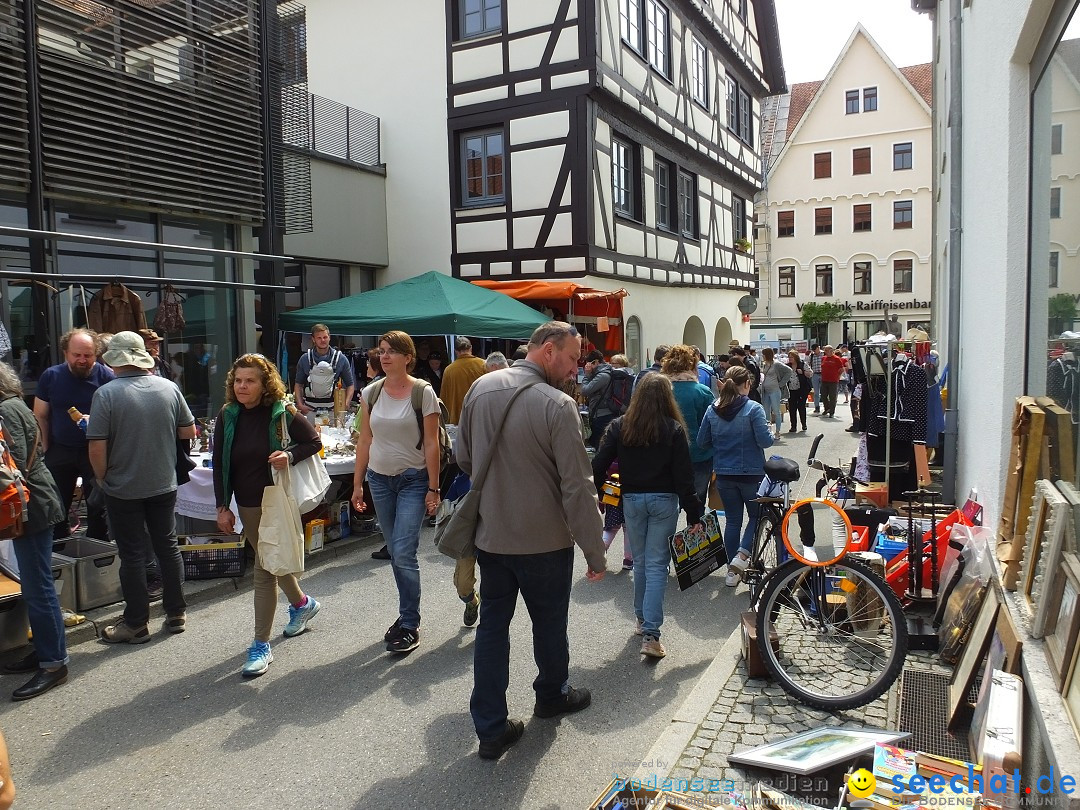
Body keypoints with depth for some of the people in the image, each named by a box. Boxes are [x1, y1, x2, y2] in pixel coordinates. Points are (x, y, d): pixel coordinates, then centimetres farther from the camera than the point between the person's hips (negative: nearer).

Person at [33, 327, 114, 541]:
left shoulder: (106, 376, -8)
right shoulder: (51, 376, -1)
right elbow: (40, 416, 6)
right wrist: (45, 448, 0)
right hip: (60, 450, 2)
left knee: (98, 507, 6)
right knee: (56, 509, 11)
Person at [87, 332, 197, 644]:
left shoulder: (106, 393, -15)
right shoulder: (169, 388, -4)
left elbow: (97, 446, -16)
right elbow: (189, 431, 4)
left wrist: (102, 478, 0)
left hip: (123, 490, -3)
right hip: (164, 485, 3)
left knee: (133, 555, 6)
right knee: (168, 547, 14)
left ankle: (136, 624, 16)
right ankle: (176, 613, 23)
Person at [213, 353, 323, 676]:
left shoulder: (281, 413, -11)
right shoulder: (228, 416, -1)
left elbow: (314, 441, -2)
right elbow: (219, 464, 4)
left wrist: (290, 456, -21)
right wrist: (223, 507, 1)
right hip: (247, 505, 5)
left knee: (265, 570, -5)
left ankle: (261, 646, 5)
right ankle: (303, 603, 47)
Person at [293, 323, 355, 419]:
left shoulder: (340, 358, 3)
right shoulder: (305, 359, 7)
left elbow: (350, 385, 5)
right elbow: (298, 384, 11)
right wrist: (300, 404, -3)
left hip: (333, 409, -1)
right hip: (310, 409, 1)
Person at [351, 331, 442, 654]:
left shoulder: (423, 392, -10)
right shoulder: (370, 393, 3)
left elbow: (431, 443, -10)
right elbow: (365, 441, 8)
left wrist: (433, 488, -11)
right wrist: (358, 483, 7)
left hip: (413, 480, -5)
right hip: (380, 479, 5)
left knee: (403, 553, -9)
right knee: (396, 552, 13)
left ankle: (409, 624, 6)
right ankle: (408, 613, 28)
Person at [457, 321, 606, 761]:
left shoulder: (480, 388, -3)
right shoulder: (558, 406, -22)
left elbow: (464, 458, 9)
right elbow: (578, 488, -21)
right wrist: (595, 552, -12)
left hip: (489, 535, 5)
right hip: (543, 539, -4)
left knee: (492, 625, 13)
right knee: (549, 623, 18)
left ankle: (490, 727, 18)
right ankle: (553, 695, 42)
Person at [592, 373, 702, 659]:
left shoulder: (619, 426, -2)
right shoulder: (674, 429, -6)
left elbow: (599, 464, -4)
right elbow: (684, 476, -8)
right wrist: (693, 514, -3)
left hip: (631, 499, 2)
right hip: (664, 500, -2)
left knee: (640, 561, 18)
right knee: (657, 565, 1)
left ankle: (642, 620, 31)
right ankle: (650, 634, -5)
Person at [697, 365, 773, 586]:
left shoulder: (713, 410, -1)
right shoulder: (753, 409, -14)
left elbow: (702, 441, 3)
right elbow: (765, 441, -16)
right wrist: (769, 433, 5)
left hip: (723, 474, 4)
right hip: (751, 473, -4)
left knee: (732, 520, 13)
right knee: (756, 516, 16)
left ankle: (733, 570, 17)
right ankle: (742, 555, -3)